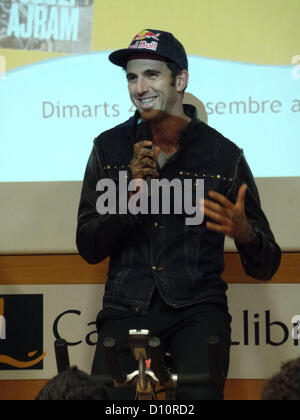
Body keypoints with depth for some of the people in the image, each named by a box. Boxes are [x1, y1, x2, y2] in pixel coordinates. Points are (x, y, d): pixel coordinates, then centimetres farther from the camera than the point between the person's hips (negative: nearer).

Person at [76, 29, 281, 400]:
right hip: (126, 308, 2)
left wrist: (244, 233, -21)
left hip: (197, 309, -2)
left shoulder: (224, 154, 1)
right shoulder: (109, 148, 7)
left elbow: (264, 268, 3)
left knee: (200, 394, -28)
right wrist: (132, 194, -12)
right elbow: (89, 249, 3)